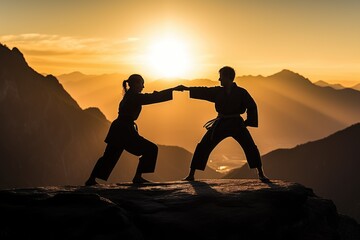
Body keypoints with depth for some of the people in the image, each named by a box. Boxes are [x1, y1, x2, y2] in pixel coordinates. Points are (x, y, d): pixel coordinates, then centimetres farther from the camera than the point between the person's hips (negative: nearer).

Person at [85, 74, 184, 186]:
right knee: (151, 149, -4)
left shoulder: (130, 96, 16)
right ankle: (137, 177, -2)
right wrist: (173, 89, -15)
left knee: (109, 156, 18)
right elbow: (155, 98, -17)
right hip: (125, 131, -10)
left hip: (118, 130, 10)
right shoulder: (134, 97, -13)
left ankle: (91, 180, 21)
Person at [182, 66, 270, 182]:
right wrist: (187, 88, -1)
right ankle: (191, 175, 6)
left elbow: (252, 107, -3)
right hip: (220, 124, 3)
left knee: (250, 147, -10)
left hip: (236, 124, -3)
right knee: (203, 147, -2)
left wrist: (247, 122, -7)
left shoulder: (241, 92, -8)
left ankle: (261, 174, 9)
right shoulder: (218, 91, 2)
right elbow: (204, 91, 4)